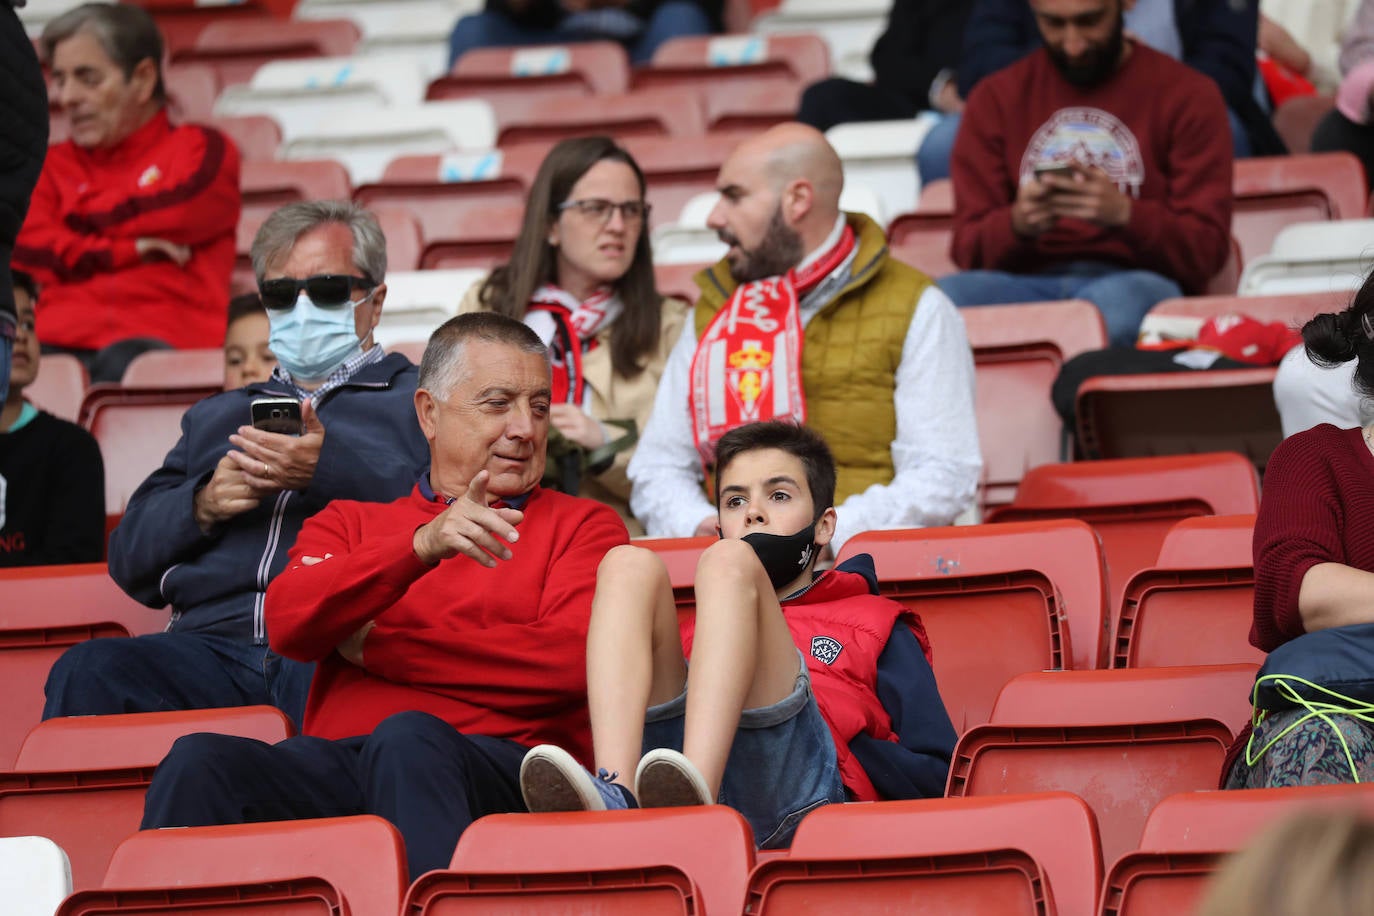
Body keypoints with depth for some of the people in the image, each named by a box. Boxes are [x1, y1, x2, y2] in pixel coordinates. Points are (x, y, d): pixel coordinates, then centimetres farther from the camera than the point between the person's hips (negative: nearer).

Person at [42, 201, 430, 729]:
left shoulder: (417, 402, 21)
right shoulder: (214, 418, 36)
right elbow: (129, 558, 25)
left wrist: (330, 470, -11)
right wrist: (203, 504, 5)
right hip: (216, 641, 4)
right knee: (89, 671, -28)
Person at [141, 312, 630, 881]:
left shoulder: (580, 526, 20)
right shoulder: (353, 522, 28)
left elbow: (570, 661, 0)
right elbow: (289, 622, 5)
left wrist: (381, 647, 6)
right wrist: (422, 546, -10)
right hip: (335, 765, 3)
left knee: (409, 739, -39)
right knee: (199, 761, -29)